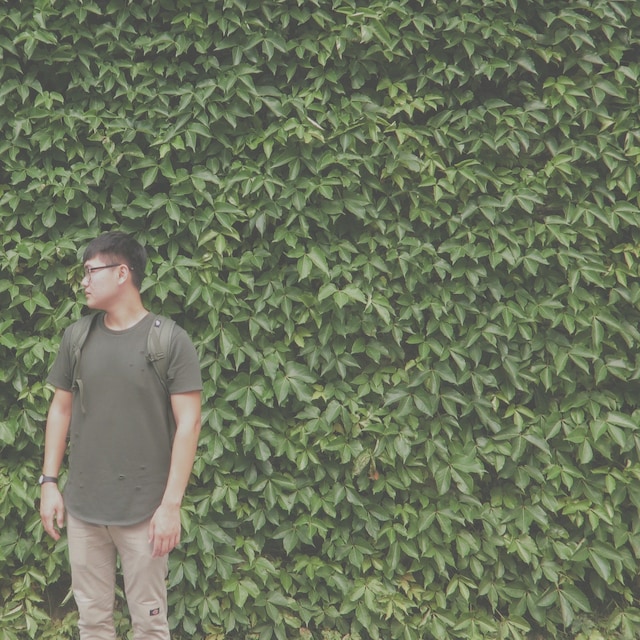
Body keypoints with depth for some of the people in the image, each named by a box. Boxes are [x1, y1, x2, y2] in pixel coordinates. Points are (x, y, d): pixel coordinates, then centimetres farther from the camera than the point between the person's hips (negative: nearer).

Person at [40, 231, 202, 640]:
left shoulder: (170, 341, -7)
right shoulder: (77, 338, 6)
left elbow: (188, 424, -9)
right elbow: (61, 410, 14)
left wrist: (171, 504, -13)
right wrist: (49, 483, 7)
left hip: (144, 511, -4)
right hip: (82, 507, 4)